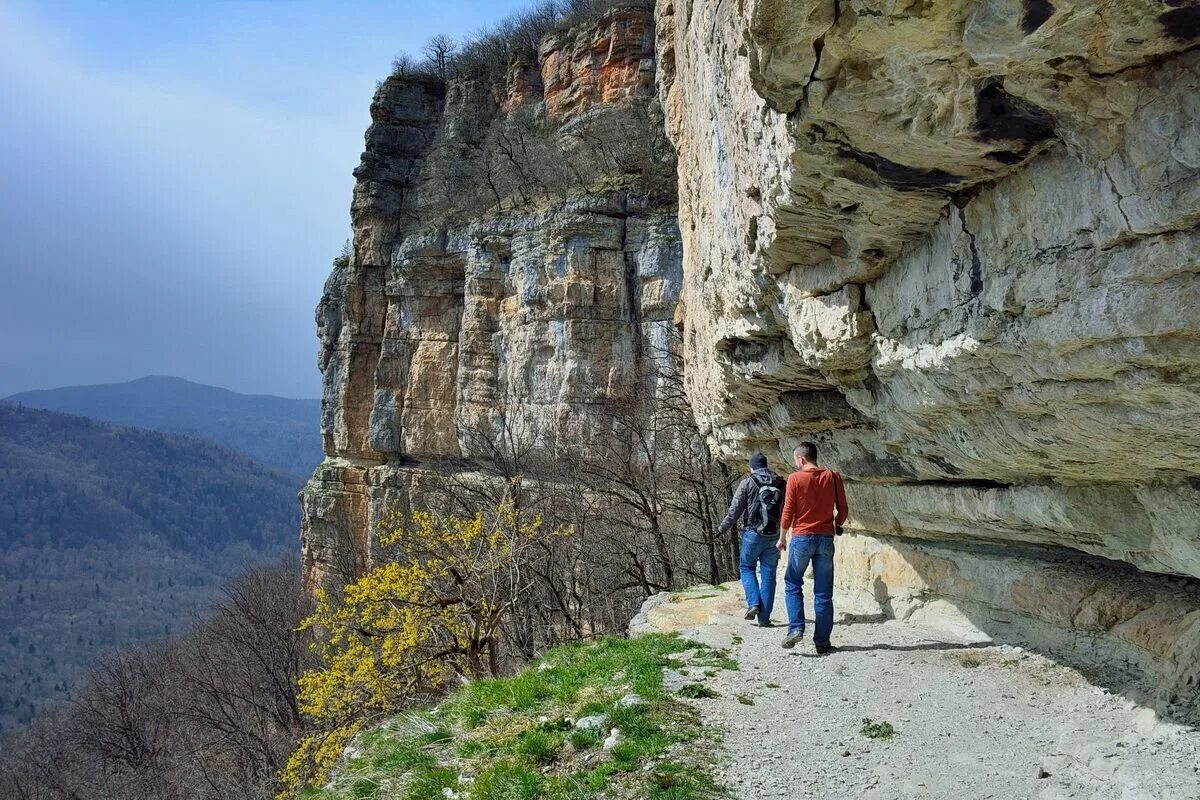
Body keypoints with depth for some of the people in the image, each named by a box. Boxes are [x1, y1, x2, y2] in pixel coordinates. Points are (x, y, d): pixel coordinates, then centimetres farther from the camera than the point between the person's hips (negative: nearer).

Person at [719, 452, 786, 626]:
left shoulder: (748, 482, -4)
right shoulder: (781, 483, 6)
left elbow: (735, 509, -4)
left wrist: (724, 527, 8)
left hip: (753, 534, -3)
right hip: (774, 536, 3)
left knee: (746, 567, 14)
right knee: (768, 574, 7)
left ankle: (754, 603, -4)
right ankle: (764, 617, 7)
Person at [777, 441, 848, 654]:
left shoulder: (795, 478, -7)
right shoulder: (833, 477, 1)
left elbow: (788, 511, -6)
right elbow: (842, 509, 5)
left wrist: (782, 538, 6)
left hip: (801, 538, -2)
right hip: (825, 539, 3)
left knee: (793, 585, 14)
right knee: (823, 592, 7)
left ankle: (796, 628, -3)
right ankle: (822, 642, 8)